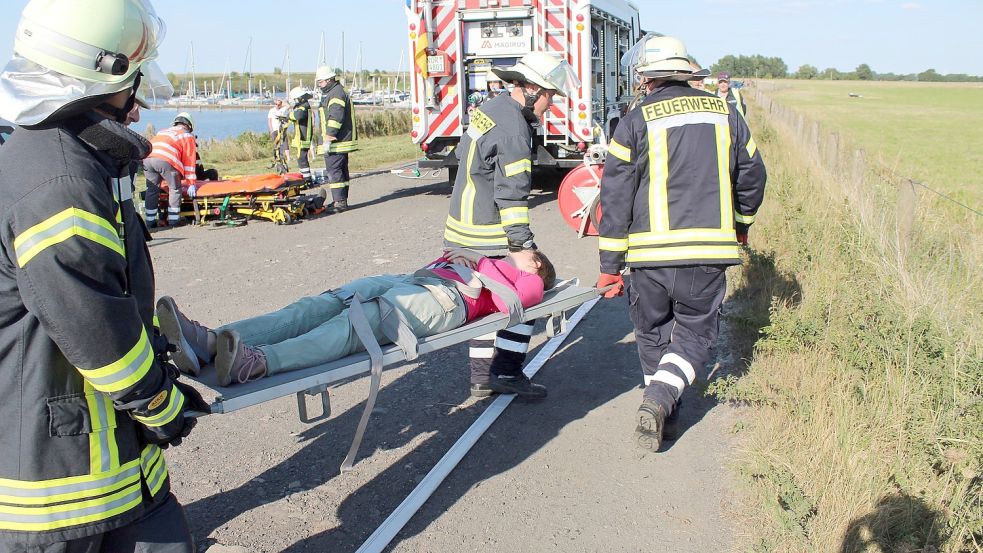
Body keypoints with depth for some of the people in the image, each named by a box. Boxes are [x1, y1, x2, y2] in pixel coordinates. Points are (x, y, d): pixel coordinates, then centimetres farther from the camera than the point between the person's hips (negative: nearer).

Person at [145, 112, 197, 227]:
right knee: (175, 189, 12)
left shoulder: (162, 132, 38)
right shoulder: (187, 136, 22)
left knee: (152, 189, 18)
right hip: (166, 161, -5)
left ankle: (150, 221, 21)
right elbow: (189, 161, 16)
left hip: (147, 159, 5)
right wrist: (191, 183, 16)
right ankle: (173, 220, 10)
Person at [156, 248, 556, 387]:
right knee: (318, 307, -17)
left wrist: (480, 261, 4)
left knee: (356, 323, -34)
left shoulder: (530, 281, 22)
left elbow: (511, 302, -2)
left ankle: (257, 363, -58)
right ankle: (207, 342, -35)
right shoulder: (493, 265, 41)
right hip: (410, 279, 7)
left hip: (444, 296, -7)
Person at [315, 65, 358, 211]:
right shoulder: (331, 93, 22)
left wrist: (328, 139, -23)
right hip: (342, 141, 11)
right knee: (341, 170, 14)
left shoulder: (336, 94, -13)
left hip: (336, 143, -11)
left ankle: (339, 201, -12)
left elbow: (335, 118, -22)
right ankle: (341, 200, 20)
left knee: (333, 170, -11)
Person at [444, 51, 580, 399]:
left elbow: (463, 154, 23)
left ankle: (482, 376, 22)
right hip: (490, 236, -10)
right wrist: (522, 246, -23)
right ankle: (506, 372, 4)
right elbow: (512, 194, -23)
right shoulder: (513, 128, -18)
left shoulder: (489, 109, 13)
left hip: (463, 228, 10)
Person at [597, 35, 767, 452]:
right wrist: (741, 224, 37)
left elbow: (616, 198, -5)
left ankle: (660, 403, 29)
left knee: (652, 332, 19)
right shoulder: (725, 114, 8)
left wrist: (610, 265, 0)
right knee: (695, 333, 12)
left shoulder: (637, 121, -2)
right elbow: (751, 177, 18)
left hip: (650, 252, -1)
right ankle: (659, 398, -8)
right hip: (709, 251, 2)